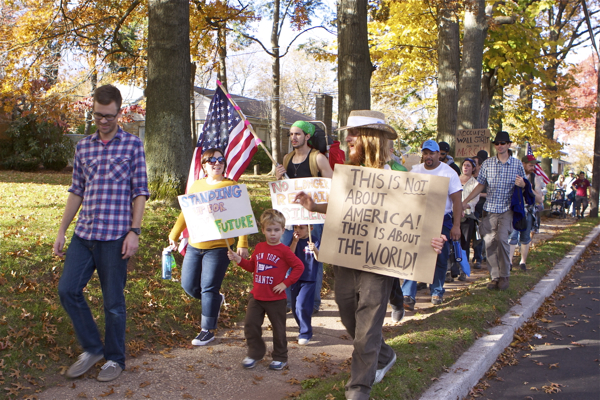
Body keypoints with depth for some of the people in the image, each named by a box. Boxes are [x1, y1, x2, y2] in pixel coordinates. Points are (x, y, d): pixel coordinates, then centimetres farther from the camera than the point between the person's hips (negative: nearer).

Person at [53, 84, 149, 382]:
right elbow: (76, 191, 15)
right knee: (67, 289, 2)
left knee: (113, 301, 3)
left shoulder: (133, 145, -1)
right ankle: (92, 349, 21)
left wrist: (134, 231, -11)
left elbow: (140, 192, -3)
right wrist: (61, 231, 13)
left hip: (115, 235, -5)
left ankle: (114, 359, 21)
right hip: (84, 233, 5)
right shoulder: (83, 146, 12)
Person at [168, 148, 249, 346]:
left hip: (218, 247, -5)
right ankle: (216, 300, 37)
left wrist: (242, 244, -13)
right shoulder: (196, 185, 11)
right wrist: (173, 236, 15)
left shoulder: (231, 186, -3)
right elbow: (185, 213, 18)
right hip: (194, 246, 5)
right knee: (188, 285, 9)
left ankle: (207, 330, 11)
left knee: (209, 289, -3)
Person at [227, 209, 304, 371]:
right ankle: (255, 353, 22)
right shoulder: (259, 247, 6)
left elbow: (299, 267, -11)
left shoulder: (284, 250, -11)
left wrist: (285, 283, -13)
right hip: (256, 296, 5)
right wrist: (238, 259, 2)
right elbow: (252, 266, 17)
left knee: (278, 329, 8)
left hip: (275, 298, -5)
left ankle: (280, 358, 24)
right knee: (250, 325, 3)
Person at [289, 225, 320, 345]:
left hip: (309, 280, -5)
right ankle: (304, 329, 31)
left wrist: (315, 250, -35)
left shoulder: (314, 242, -5)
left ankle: (305, 334, -3)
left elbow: (318, 259, -16)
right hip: (295, 279, 5)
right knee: (295, 307, 11)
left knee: (302, 305, -15)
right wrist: (295, 241, -17)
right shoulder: (294, 241, 5)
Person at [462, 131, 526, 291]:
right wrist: (465, 201, 5)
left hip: (507, 209, -2)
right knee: (489, 242, -2)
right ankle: (495, 276, 9)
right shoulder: (487, 163, 7)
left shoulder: (517, 164, 4)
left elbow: (524, 185, 12)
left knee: (502, 238, -18)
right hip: (490, 208, 2)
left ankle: (504, 276, -4)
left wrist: (521, 183, -13)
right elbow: (480, 185, 12)